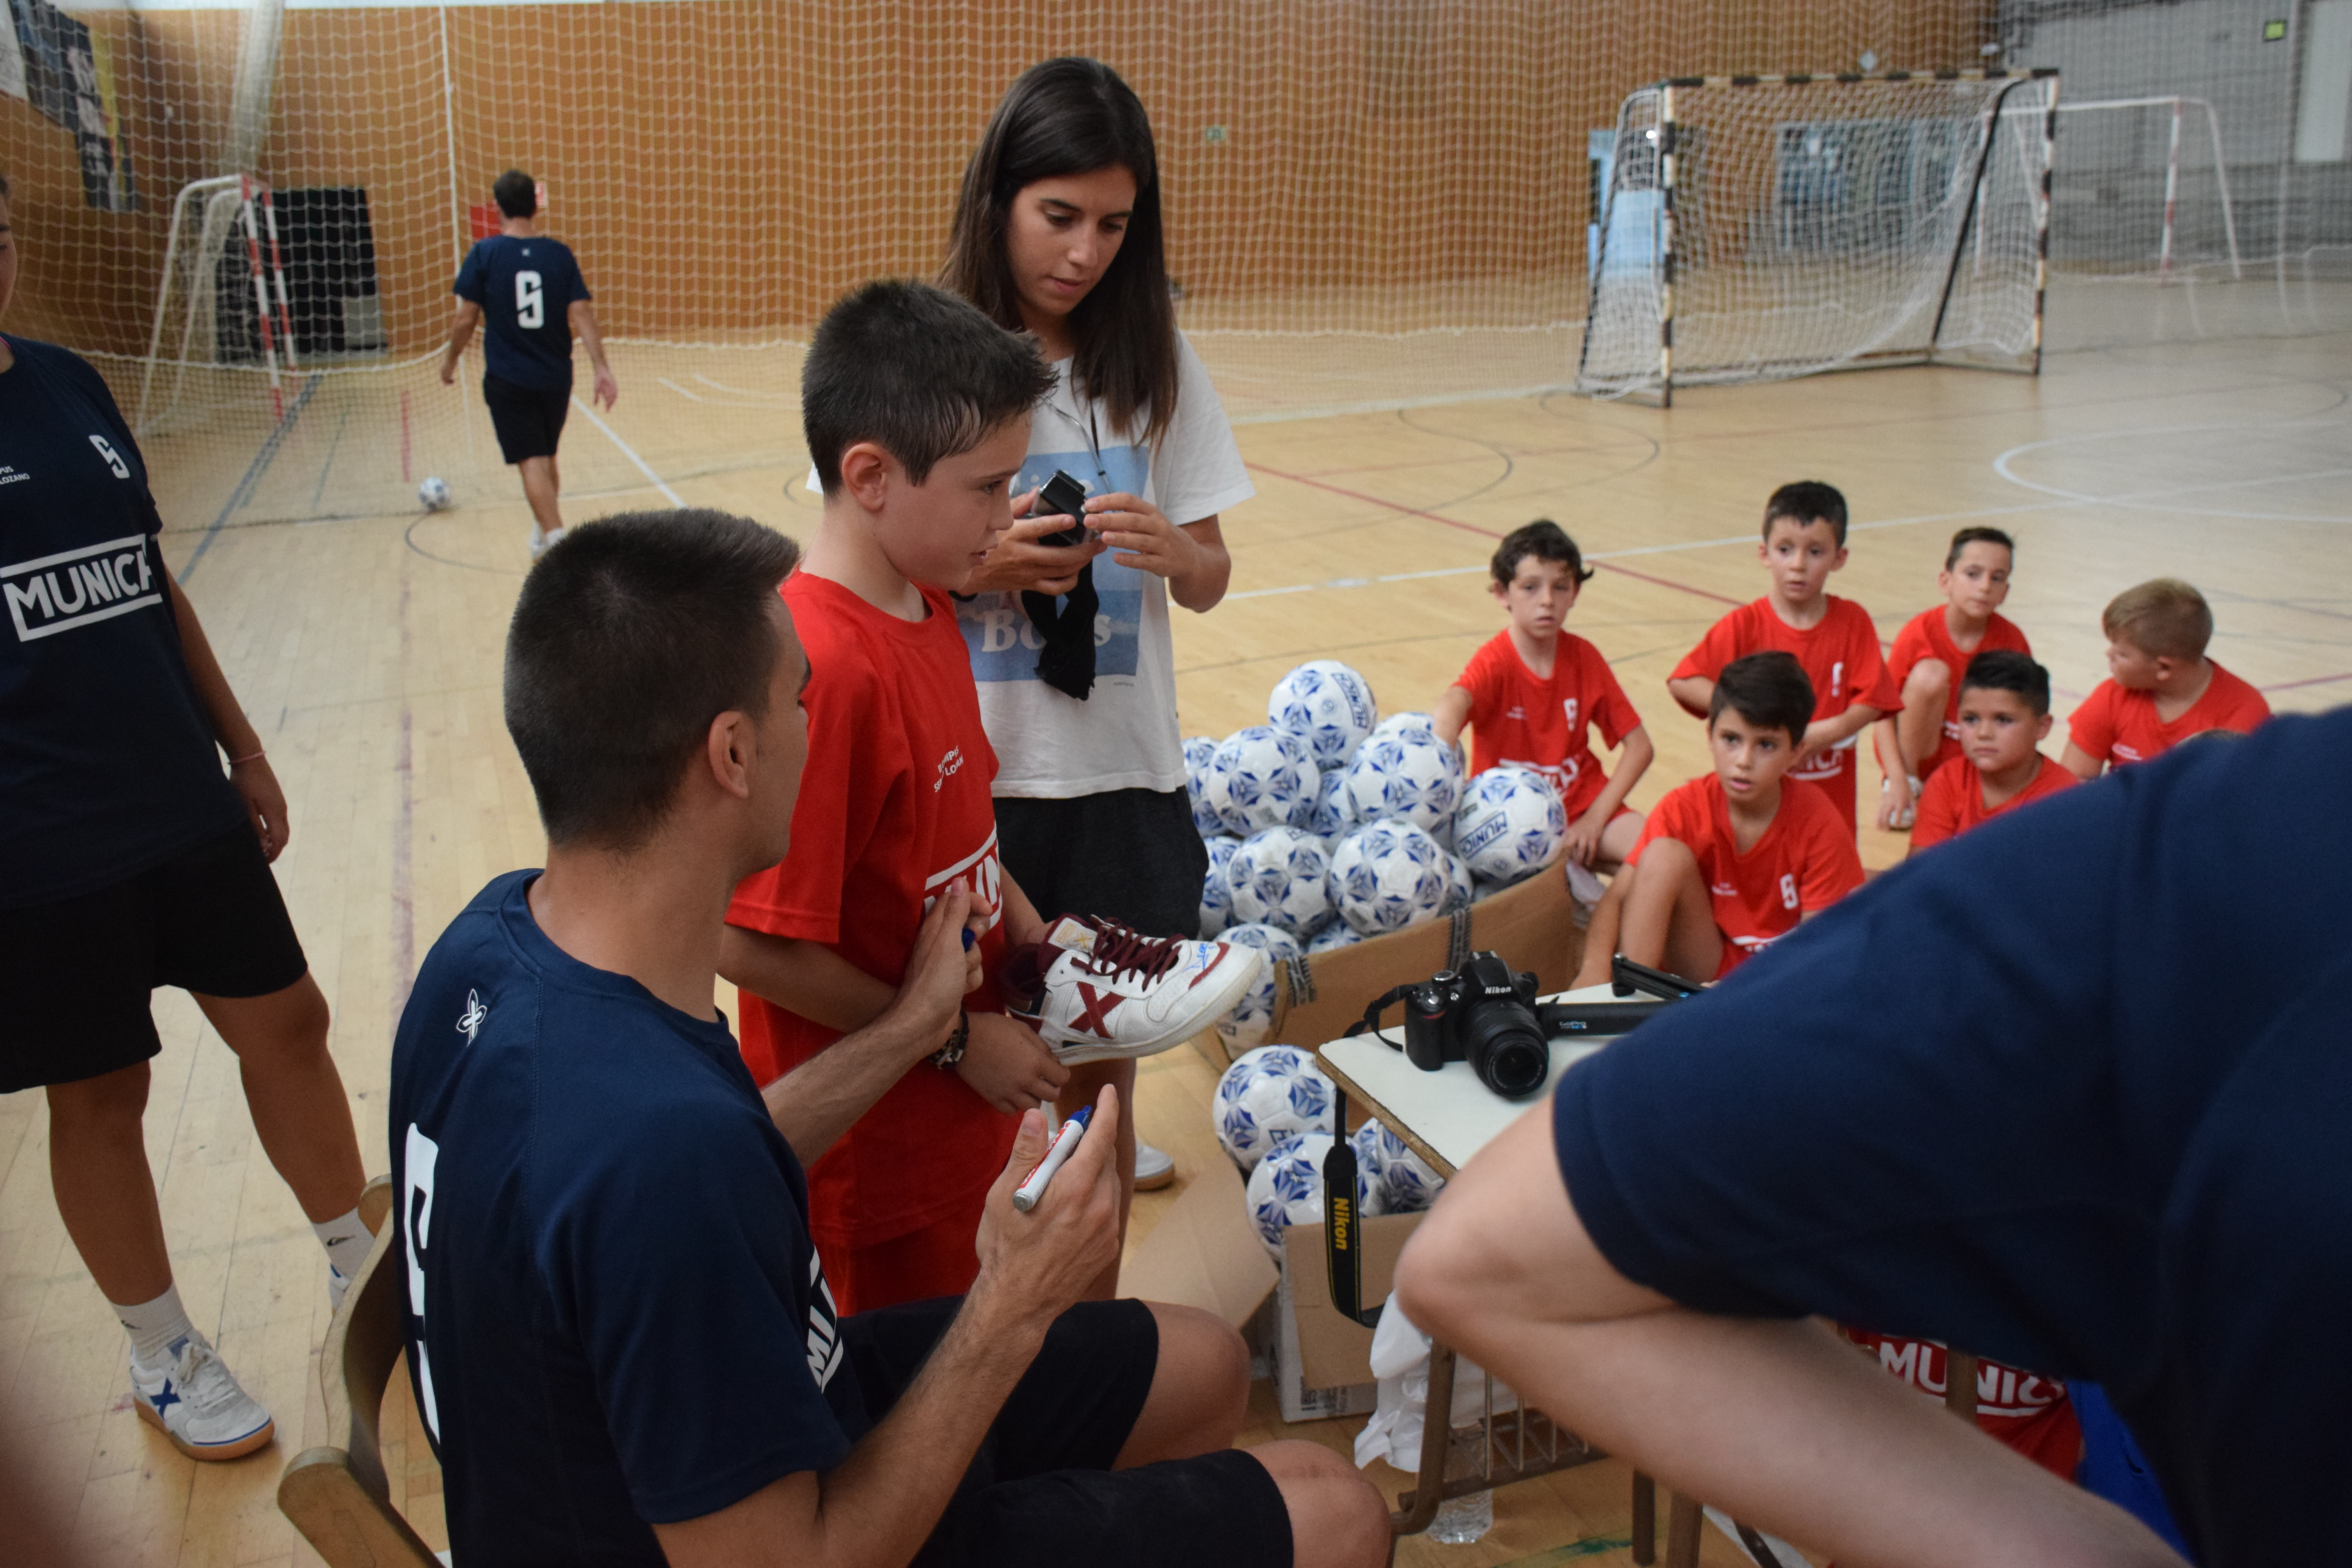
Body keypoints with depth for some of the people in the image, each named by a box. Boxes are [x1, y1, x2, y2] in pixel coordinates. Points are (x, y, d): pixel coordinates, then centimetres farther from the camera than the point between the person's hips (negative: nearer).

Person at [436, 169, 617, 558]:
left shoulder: (485, 253, -7)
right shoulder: (559, 253, -2)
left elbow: (466, 320, -6)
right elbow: (581, 315, -9)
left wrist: (450, 361, 9)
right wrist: (602, 369, -10)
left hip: (507, 380, -3)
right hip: (555, 377, 3)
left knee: (533, 463, -3)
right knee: (547, 458, 21)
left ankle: (557, 539, -18)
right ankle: (543, 534, 36)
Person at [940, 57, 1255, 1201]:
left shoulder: (1154, 360, 3)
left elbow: (1208, 582, 5)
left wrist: (1171, 550, -17)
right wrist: (979, 567, -19)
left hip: (1124, 766, 3)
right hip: (969, 772, -2)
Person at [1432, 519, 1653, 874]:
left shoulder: (1584, 658, -1)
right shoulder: (1495, 662, -14)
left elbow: (1640, 746, 1)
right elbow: (1450, 709, -37)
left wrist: (1594, 820, -11)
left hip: (1581, 799, 3)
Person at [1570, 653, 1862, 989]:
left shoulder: (1818, 821, -16)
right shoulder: (1684, 808, -12)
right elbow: (1617, 898, -17)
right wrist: (1595, 968, -38)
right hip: (1705, 964, 1)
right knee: (1665, 855, -22)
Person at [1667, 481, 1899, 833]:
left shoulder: (1853, 622, -1)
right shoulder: (1744, 625, -6)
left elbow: (1872, 700, -3)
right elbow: (1682, 682, -12)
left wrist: (1826, 732, -20)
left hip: (1831, 794, 2)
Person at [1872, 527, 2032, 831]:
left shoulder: (2011, 640, -9)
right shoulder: (1920, 633, -17)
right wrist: (1898, 781, -26)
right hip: (1918, 749, -3)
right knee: (1931, 673, -28)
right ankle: (1911, 783, -13)